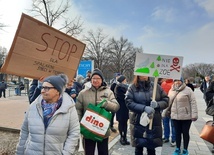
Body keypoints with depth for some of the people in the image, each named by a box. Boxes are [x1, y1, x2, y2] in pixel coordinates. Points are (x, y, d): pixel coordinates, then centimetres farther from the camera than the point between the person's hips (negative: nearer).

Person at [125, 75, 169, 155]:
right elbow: (129, 102, -13)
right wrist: (144, 108, -25)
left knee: (151, 149, 13)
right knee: (138, 148, 13)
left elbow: (166, 100, 4)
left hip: (154, 122, 2)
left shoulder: (156, 86, 2)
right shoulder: (132, 87, -3)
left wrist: (157, 104, -17)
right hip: (138, 122, -1)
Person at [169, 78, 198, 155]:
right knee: (177, 132, 14)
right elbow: (168, 102, 13)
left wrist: (194, 114, -14)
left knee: (185, 133, 9)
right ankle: (177, 149, 29)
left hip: (186, 116, -3)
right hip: (175, 116, 4)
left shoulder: (188, 90, -8)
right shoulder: (171, 91, 7)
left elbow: (193, 102, -10)